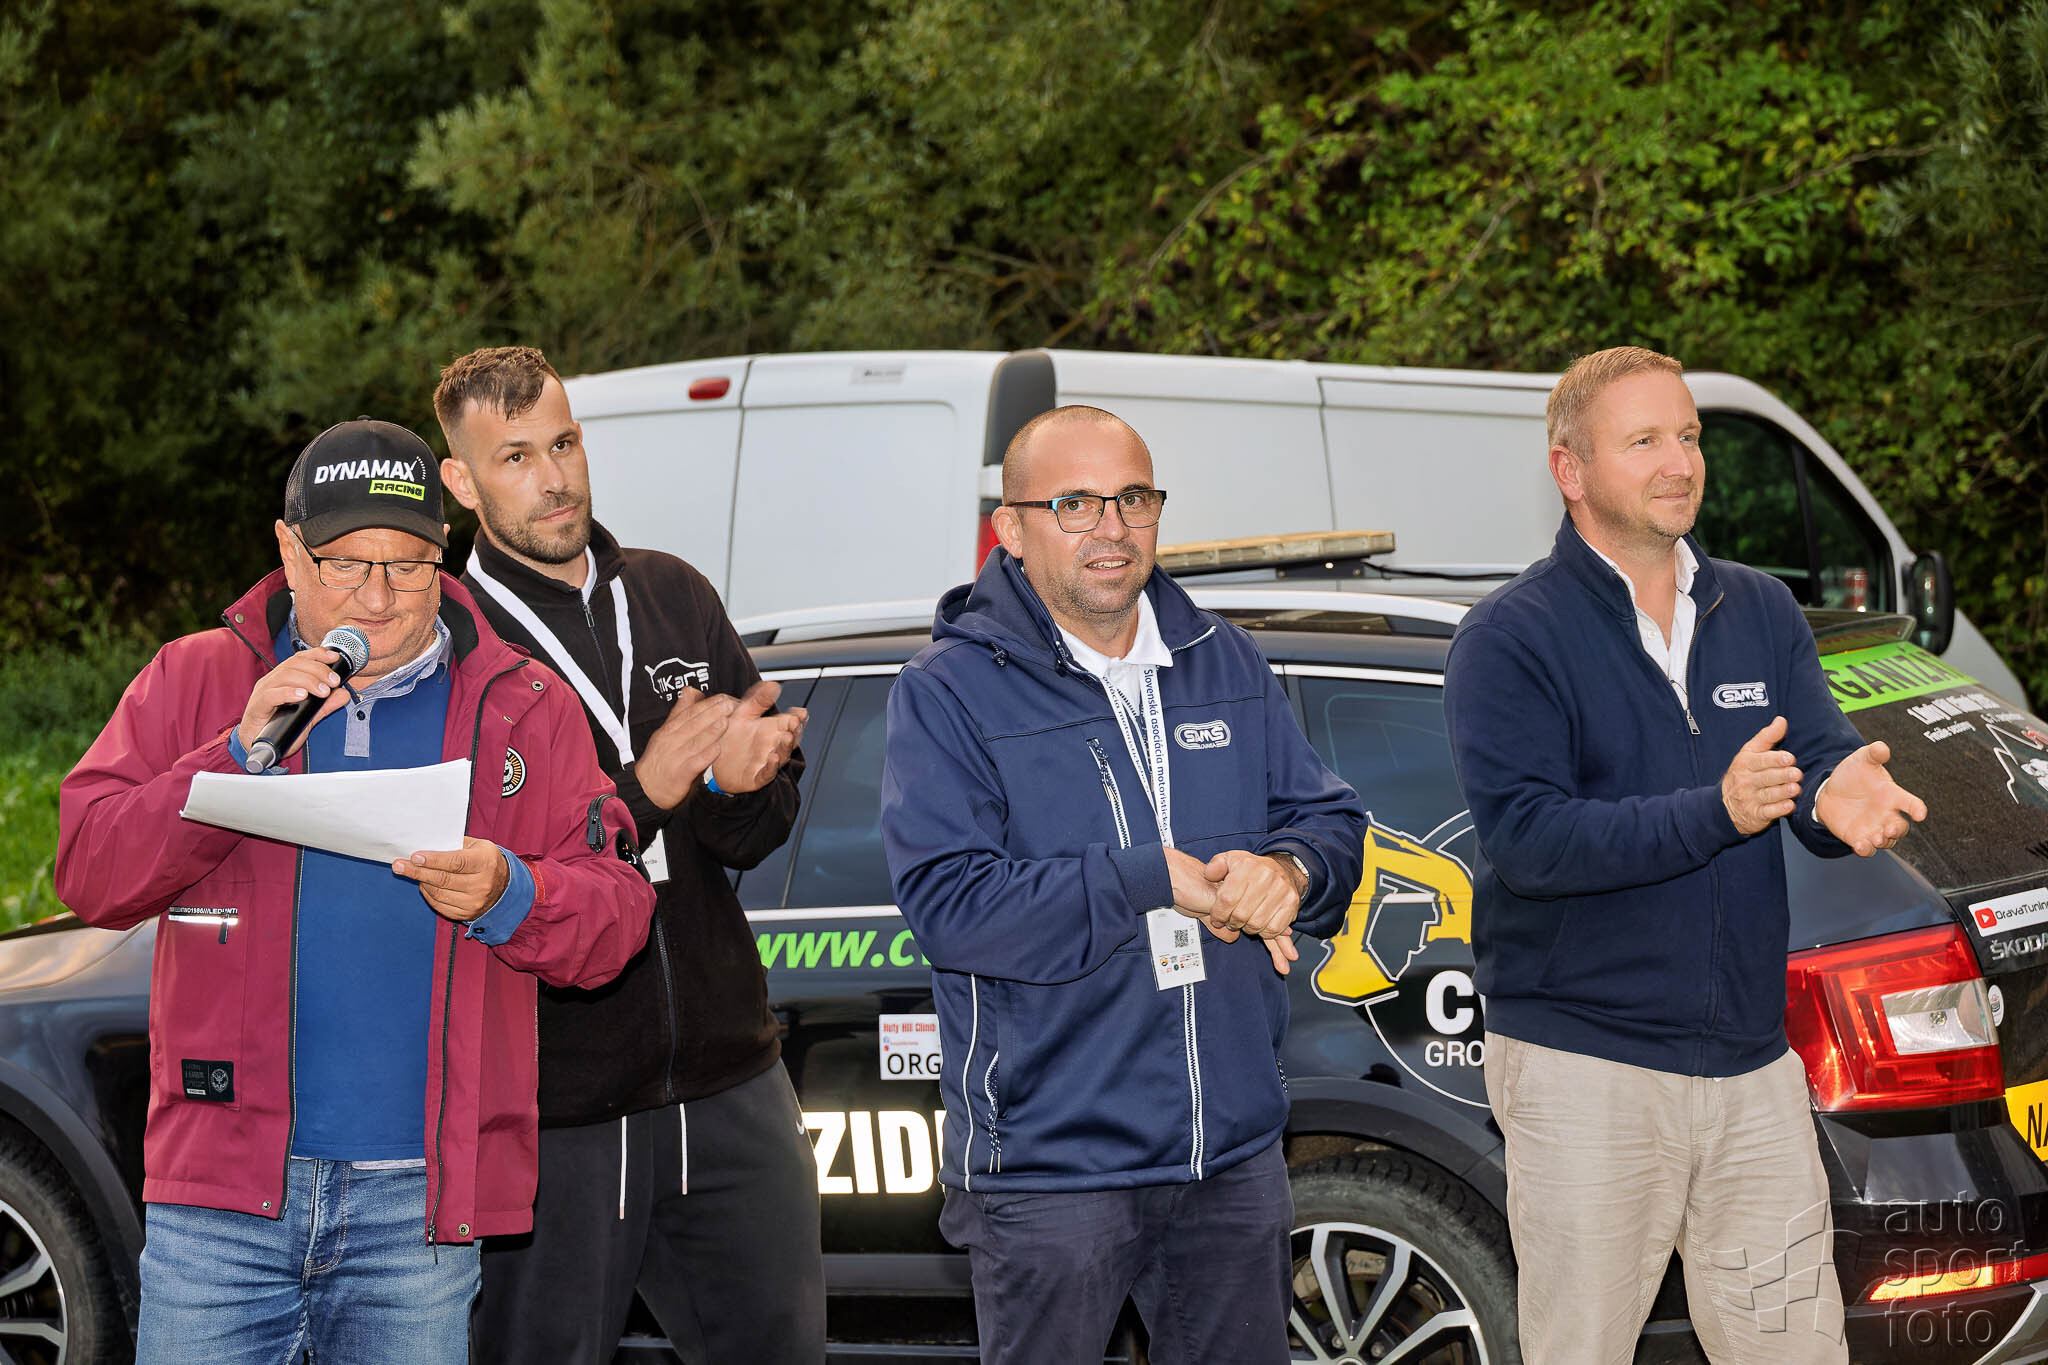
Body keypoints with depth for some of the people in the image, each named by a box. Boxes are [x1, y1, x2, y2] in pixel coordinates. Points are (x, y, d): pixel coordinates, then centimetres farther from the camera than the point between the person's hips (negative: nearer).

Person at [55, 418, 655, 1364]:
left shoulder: (525, 709, 10)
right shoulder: (194, 680, 9)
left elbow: (615, 914, 6)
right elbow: (88, 874, -1)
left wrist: (508, 897, -16)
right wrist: (243, 752, -12)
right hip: (225, 1184, 0)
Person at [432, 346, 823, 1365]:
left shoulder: (673, 596, 10)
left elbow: (764, 831, 9)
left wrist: (738, 785, -14)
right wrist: (646, 791, -24)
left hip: (730, 1086, 5)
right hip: (555, 1112, -5)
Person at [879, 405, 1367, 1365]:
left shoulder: (1225, 664, 10)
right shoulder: (949, 692, -8)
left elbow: (1334, 822, 12)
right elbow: (946, 901, -19)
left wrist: (1288, 872, -14)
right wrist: (1154, 880, -23)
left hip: (1234, 1159, 5)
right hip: (1047, 1168, -5)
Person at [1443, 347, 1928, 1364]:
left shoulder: (1759, 612, 11)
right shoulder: (1509, 641, -6)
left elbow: (1825, 759, 2)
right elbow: (1526, 839, -18)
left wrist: (1840, 793, -24)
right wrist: (1716, 813, -28)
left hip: (1754, 1067, 5)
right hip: (1581, 1068, -5)